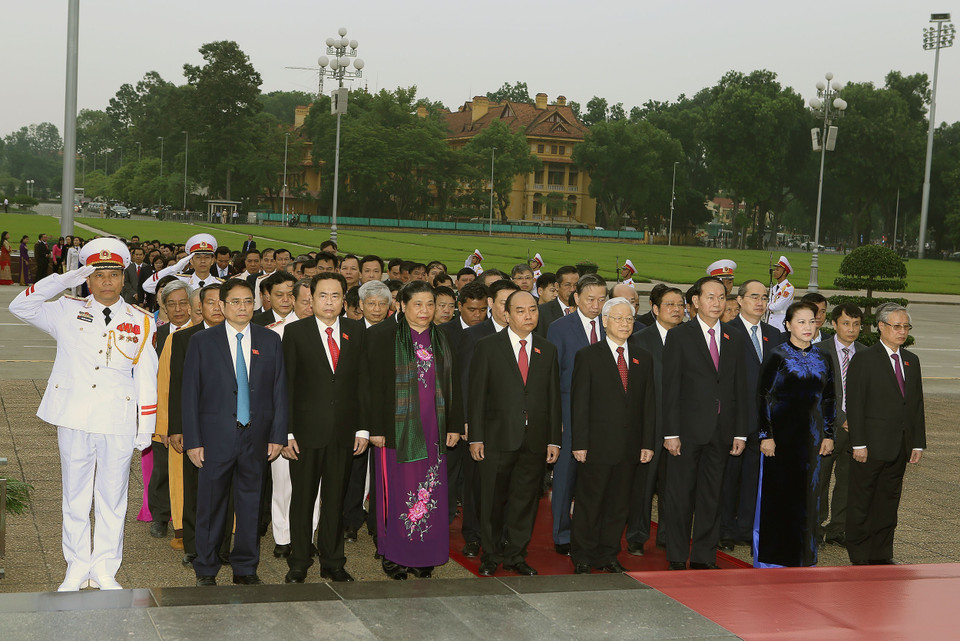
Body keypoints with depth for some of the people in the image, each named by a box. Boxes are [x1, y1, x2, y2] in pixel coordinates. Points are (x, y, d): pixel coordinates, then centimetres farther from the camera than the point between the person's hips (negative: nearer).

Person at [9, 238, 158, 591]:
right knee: (75, 496, 10)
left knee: (112, 498, 8)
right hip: (74, 419, 0)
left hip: (118, 423, 0)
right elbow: (20, 306, -7)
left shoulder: (141, 322, 5)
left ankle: (105, 568, 21)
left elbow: (146, 377, 6)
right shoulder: (67, 311, 5)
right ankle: (77, 566, 23)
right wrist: (66, 280, -11)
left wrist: (145, 428, 3)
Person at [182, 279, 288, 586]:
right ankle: (206, 570, 18)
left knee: (251, 503, 9)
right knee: (210, 504, 4)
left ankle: (246, 569, 22)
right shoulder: (201, 342, 1)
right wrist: (192, 440, -6)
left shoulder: (270, 341, 7)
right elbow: (190, 394, -1)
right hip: (216, 437, -2)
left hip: (256, 438, 2)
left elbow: (279, 391, 7)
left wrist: (278, 434, 0)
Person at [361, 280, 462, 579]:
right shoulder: (382, 336, -2)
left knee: (430, 491, 4)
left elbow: (453, 383, 14)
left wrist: (454, 425, 8)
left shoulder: (441, 339, 11)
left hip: (433, 429, 4)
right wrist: (375, 428, -10)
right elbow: (372, 383, -5)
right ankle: (394, 557, 11)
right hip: (398, 429, -4)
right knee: (398, 490, -1)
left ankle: (424, 557, 14)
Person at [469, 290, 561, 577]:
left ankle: (516, 555, 21)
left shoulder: (548, 350, 10)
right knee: (493, 501, 5)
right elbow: (476, 395, -1)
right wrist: (475, 438, -7)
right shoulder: (488, 347, 0)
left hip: (535, 440, 3)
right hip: (498, 438, -2)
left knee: (525, 500, 8)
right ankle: (491, 556, 19)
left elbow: (554, 398, 10)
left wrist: (554, 440, 5)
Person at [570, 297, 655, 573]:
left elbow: (649, 403, 10)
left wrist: (648, 443, 4)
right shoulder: (587, 356, -1)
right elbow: (579, 403, -4)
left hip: (630, 447, 4)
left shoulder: (644, 358, 12)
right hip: (597, 445, -4)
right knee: (589, 504, 3)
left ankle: (607, 556, 21)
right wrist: (579, 443, -10)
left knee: (618, 505, 9)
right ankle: (582, 558, 14)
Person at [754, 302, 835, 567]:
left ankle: (802, 555, 19)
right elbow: (762, 396, -7)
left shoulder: (822, 359, 9)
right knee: (777, 493, -1)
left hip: (811, 435, 5)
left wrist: (828, 434, 6)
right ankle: (771, 557, 9)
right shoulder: (777, 356, -5)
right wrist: (765, 435, -12)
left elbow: (829, 399, 13)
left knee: (807, 493, 8)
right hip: (781, 433, -4)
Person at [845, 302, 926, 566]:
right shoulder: (864, 359, -7)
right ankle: (859, 554, 15)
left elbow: (917, 404, 13)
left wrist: (918, 443, 8)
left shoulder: (911, 361, 12)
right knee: (861, 500, 4)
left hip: (900, 446, 6)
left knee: (889, 500, 11)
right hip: (871, 445, -5)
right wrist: (858, 443, -15)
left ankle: (881, 553, 21)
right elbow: (854, 405, -10)